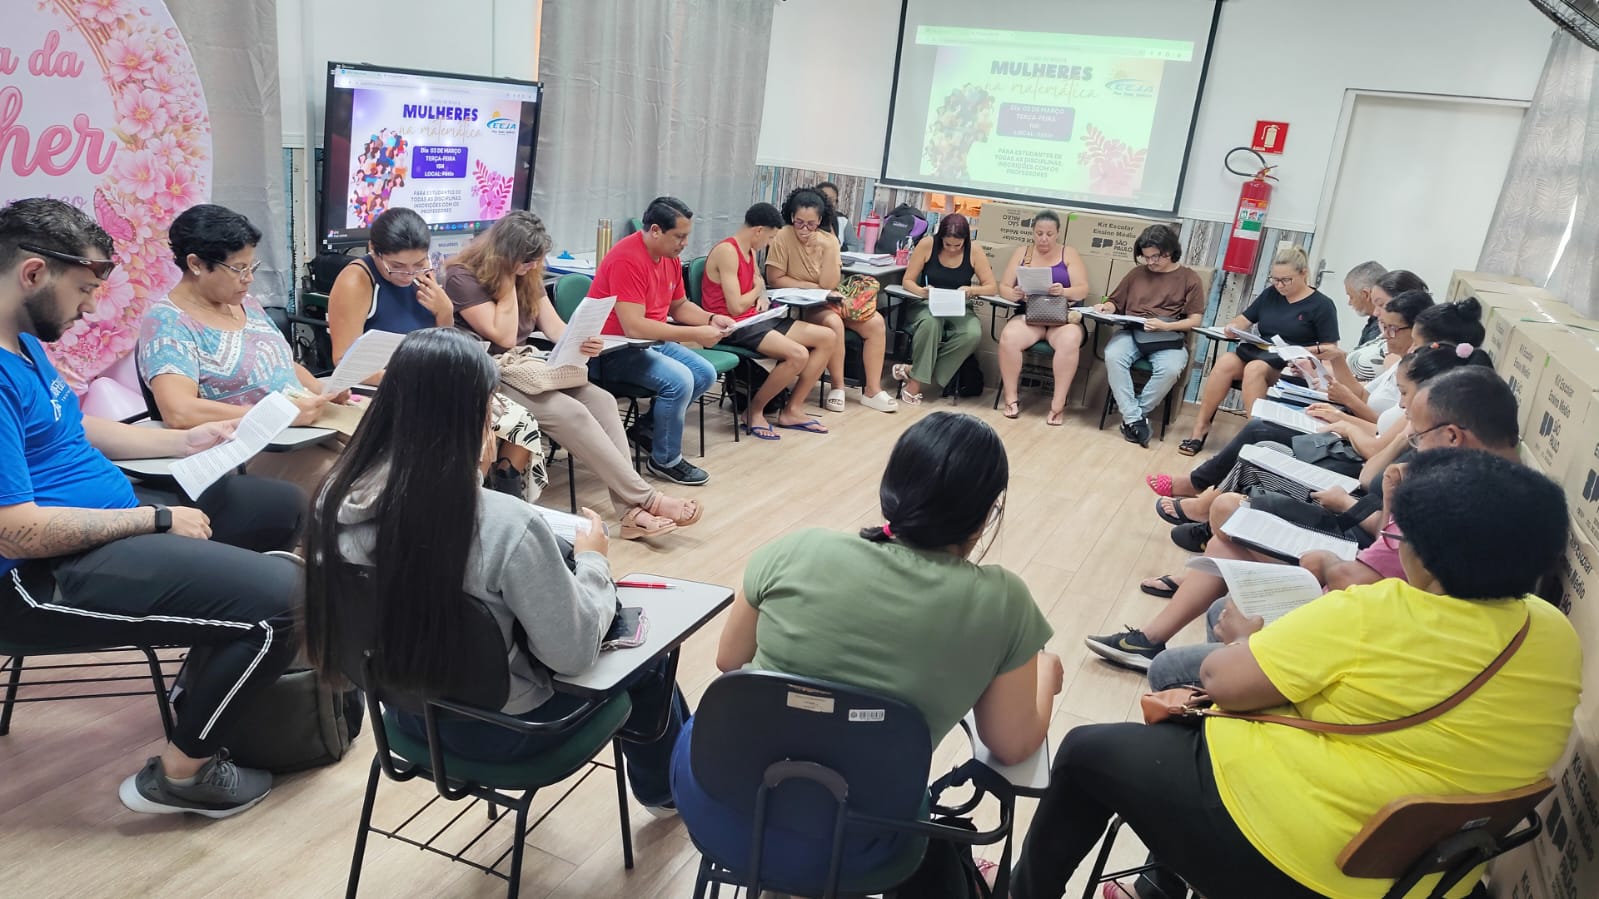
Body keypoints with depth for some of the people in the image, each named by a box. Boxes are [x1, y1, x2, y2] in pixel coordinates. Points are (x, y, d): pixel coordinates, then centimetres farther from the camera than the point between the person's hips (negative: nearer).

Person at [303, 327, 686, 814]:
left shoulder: (336, 498, -15)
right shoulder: (506, 526, -34)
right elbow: (575, 652, -21)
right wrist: (592, 559, -6)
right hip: (493, 728, -6)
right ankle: (665, 784, 46)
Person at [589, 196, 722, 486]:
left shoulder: (670, 256, 5)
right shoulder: (627, 259, -24)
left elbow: (680, 305, 17)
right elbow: (634, 327, -31)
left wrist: (711, 319, -4)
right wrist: (695, 334, -28)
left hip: (652, 342, 9)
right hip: (613, 350, -9)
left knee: (706, 374, 0)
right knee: (679, 380, -26)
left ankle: (648, 426, 15)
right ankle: (665, 460, -6)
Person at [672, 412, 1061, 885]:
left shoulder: (797, 551, -13)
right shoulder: (1000, 603, -16)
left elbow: (729, 660, 2)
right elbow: (1014, 744, -3)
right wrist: (1045, 671, 15)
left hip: (718, 809, 0)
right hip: (842, 852, 1)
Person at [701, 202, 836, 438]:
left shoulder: (750, 250, 12)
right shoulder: (727, 252, -18)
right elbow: (736, 307, -23)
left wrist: (762, 296, 9)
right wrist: (756, 290, -2)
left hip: (756, 318, 10)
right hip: (734, 326, -10)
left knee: (827, 338, 1)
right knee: (798, 355, -29)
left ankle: (792, 410, 4)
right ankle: (753, 412, -8)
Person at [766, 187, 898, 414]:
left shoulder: (829, 240, -2)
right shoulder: (782, 238, -13)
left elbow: (829, 285, -11)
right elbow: (774, 279, -14)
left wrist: (828, 249, -22)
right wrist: (812, 287, -16)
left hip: (830, 301, 5)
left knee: (876, 322, -12)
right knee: (833, 323, -34)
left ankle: (872, 390, -6)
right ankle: (837, 387, -16)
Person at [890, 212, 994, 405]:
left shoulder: (974, 252, -4)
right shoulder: (927, 245, -8)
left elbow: (990, 287, -2)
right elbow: (907, 281, -5)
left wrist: (972, 290, -25)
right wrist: (921, 291, -28)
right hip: (927, 306, -2)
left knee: (974, 334, -32)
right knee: (930, 323, -39)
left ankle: (912, 370, -25)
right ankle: (914, 383, -28)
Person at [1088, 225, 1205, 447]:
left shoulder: (1189, 278, 7)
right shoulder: (1137, 272, 16)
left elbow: (1195, 320, 0)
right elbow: (1116, 302, 22)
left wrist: (1166, 326, -18)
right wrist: (1106, 307, -3)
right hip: (1132, 332, 2)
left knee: (1170, 369, -36)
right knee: (1113, 356, -33)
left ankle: (1132, 416, -18)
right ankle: (1135, 419, -29)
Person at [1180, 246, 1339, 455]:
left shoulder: (1322, 305, 1)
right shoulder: (1270, 294, 15)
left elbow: (1330, 348, -2)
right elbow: (1245, 319, 17)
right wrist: (1233, 326, -7)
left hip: (1290, 366, -4)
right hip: (1256, 351, 5)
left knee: (1255, 369, -36)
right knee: (1225, 361, -28)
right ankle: (1200, 426, -26)